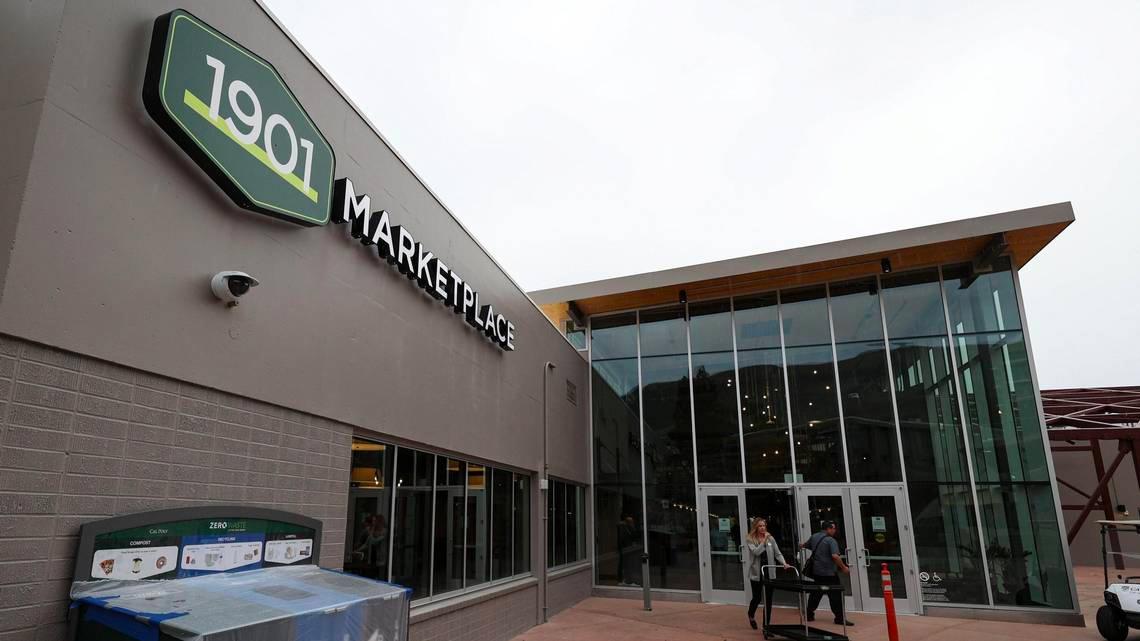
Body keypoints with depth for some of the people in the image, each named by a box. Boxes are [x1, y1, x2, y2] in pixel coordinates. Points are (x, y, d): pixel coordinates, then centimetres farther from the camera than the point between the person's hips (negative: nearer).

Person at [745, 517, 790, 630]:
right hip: (756, 573, -2)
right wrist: (764, 540, -19)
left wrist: (784, 563, -13)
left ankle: (766, 625, 15)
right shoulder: (749, 539, -5)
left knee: (768, 600, 4)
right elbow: (756, 552, -20)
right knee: (757, 598, 10)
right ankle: (751, 616, 41)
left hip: (769, 573, 2)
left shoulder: (771, 538, 4)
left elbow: (777, 553, 3)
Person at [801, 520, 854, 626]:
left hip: (816, 572, 8)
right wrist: (844, 567, -15)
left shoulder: (814, 537, 9)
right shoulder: (831, 540, -14)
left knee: (816, 593, 16)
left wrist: (802, 545, 51)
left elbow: (806, 545, 28)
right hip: (829, 573, -8)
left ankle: (809, 614, 21)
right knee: (836, 594, 0)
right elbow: (835, 556, -26)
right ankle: (840, 618, 3)